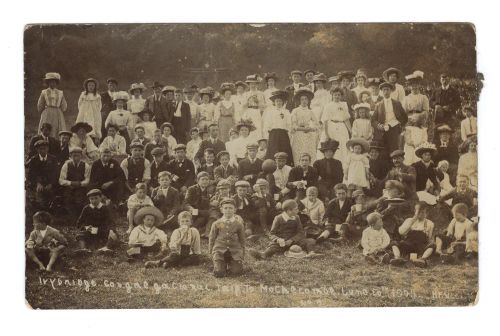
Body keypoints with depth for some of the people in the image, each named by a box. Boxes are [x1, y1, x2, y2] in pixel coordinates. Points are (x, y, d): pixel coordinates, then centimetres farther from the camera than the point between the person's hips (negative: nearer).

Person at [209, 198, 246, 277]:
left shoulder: (238, 224, 2)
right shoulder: (216, 224, 1)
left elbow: (242, 239, 11)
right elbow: (211, 238, 10)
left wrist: (242, 254, 10)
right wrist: (211, 252, 9)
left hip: (235, 250, 1)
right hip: (219, 250, -1)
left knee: (237, 271, -13)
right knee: (219, 273, -14)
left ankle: (230, 264, 22)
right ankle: (223, 264, 21)